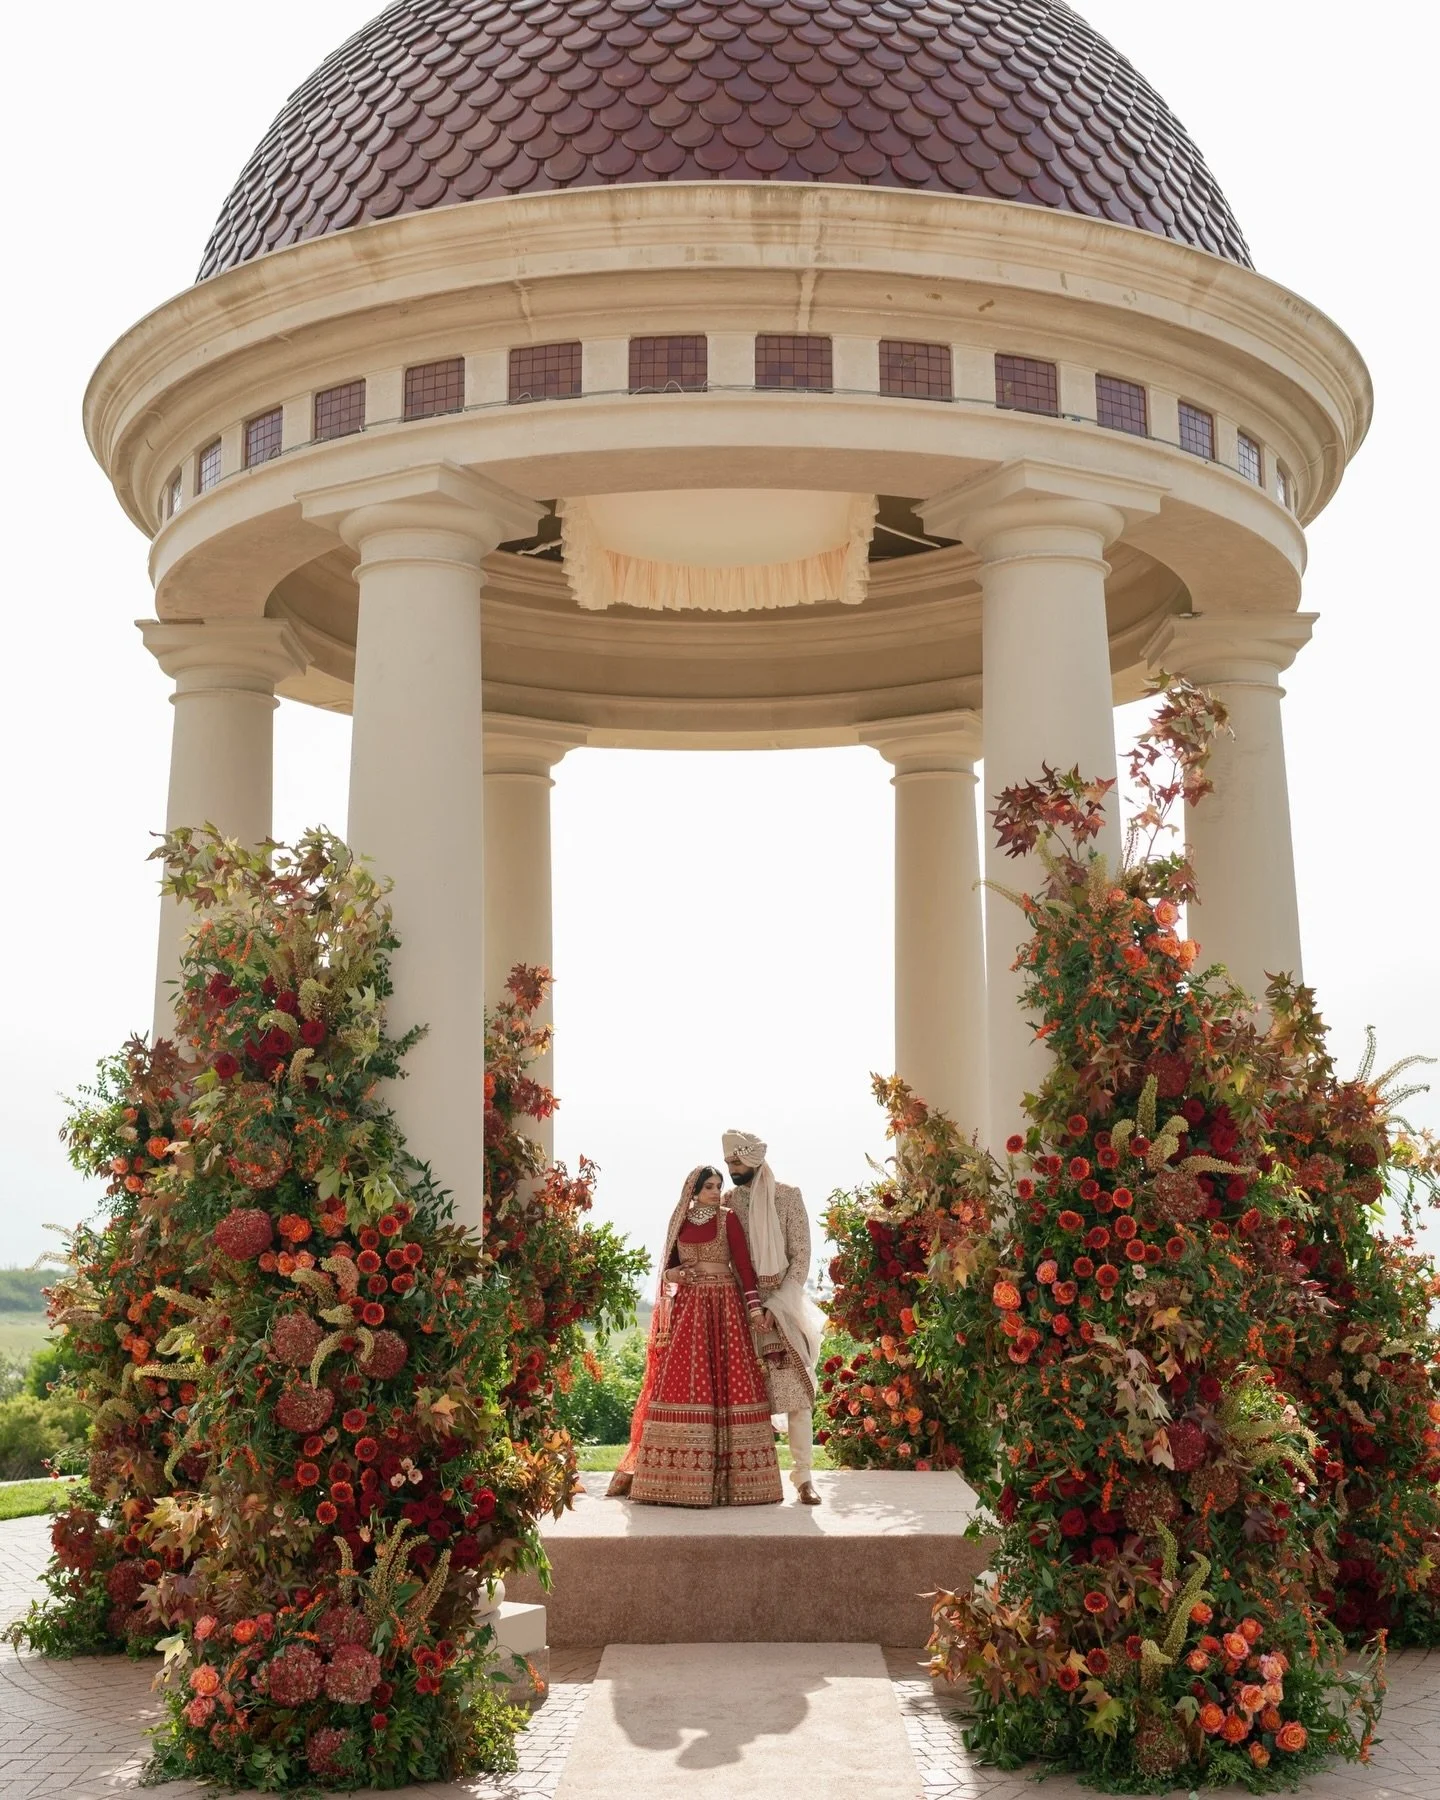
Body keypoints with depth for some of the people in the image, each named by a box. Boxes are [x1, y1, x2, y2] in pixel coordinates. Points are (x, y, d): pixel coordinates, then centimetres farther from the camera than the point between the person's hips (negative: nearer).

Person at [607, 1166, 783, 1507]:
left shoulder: (727, 1218, 1)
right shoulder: (679, 1222, 10)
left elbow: (743, 1264, -5)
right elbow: (669, 1266, 18)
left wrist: (754, 1306, -13)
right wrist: (670, 1275, -5)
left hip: (724, 1305, -3)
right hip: (688, 1306, 3)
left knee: (726, 1382, -6)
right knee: (680, 1384, -2)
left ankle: (730, 1474, -1)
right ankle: (678, 1477, 3)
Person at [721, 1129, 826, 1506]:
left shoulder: (787, 1197, -1)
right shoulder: (728, 1203, 8)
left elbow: (801, 1256, -5)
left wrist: (775, 1307, -12)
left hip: (784, 1304, -3)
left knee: (796, 1391, -8)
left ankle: (804, 1477, -5)